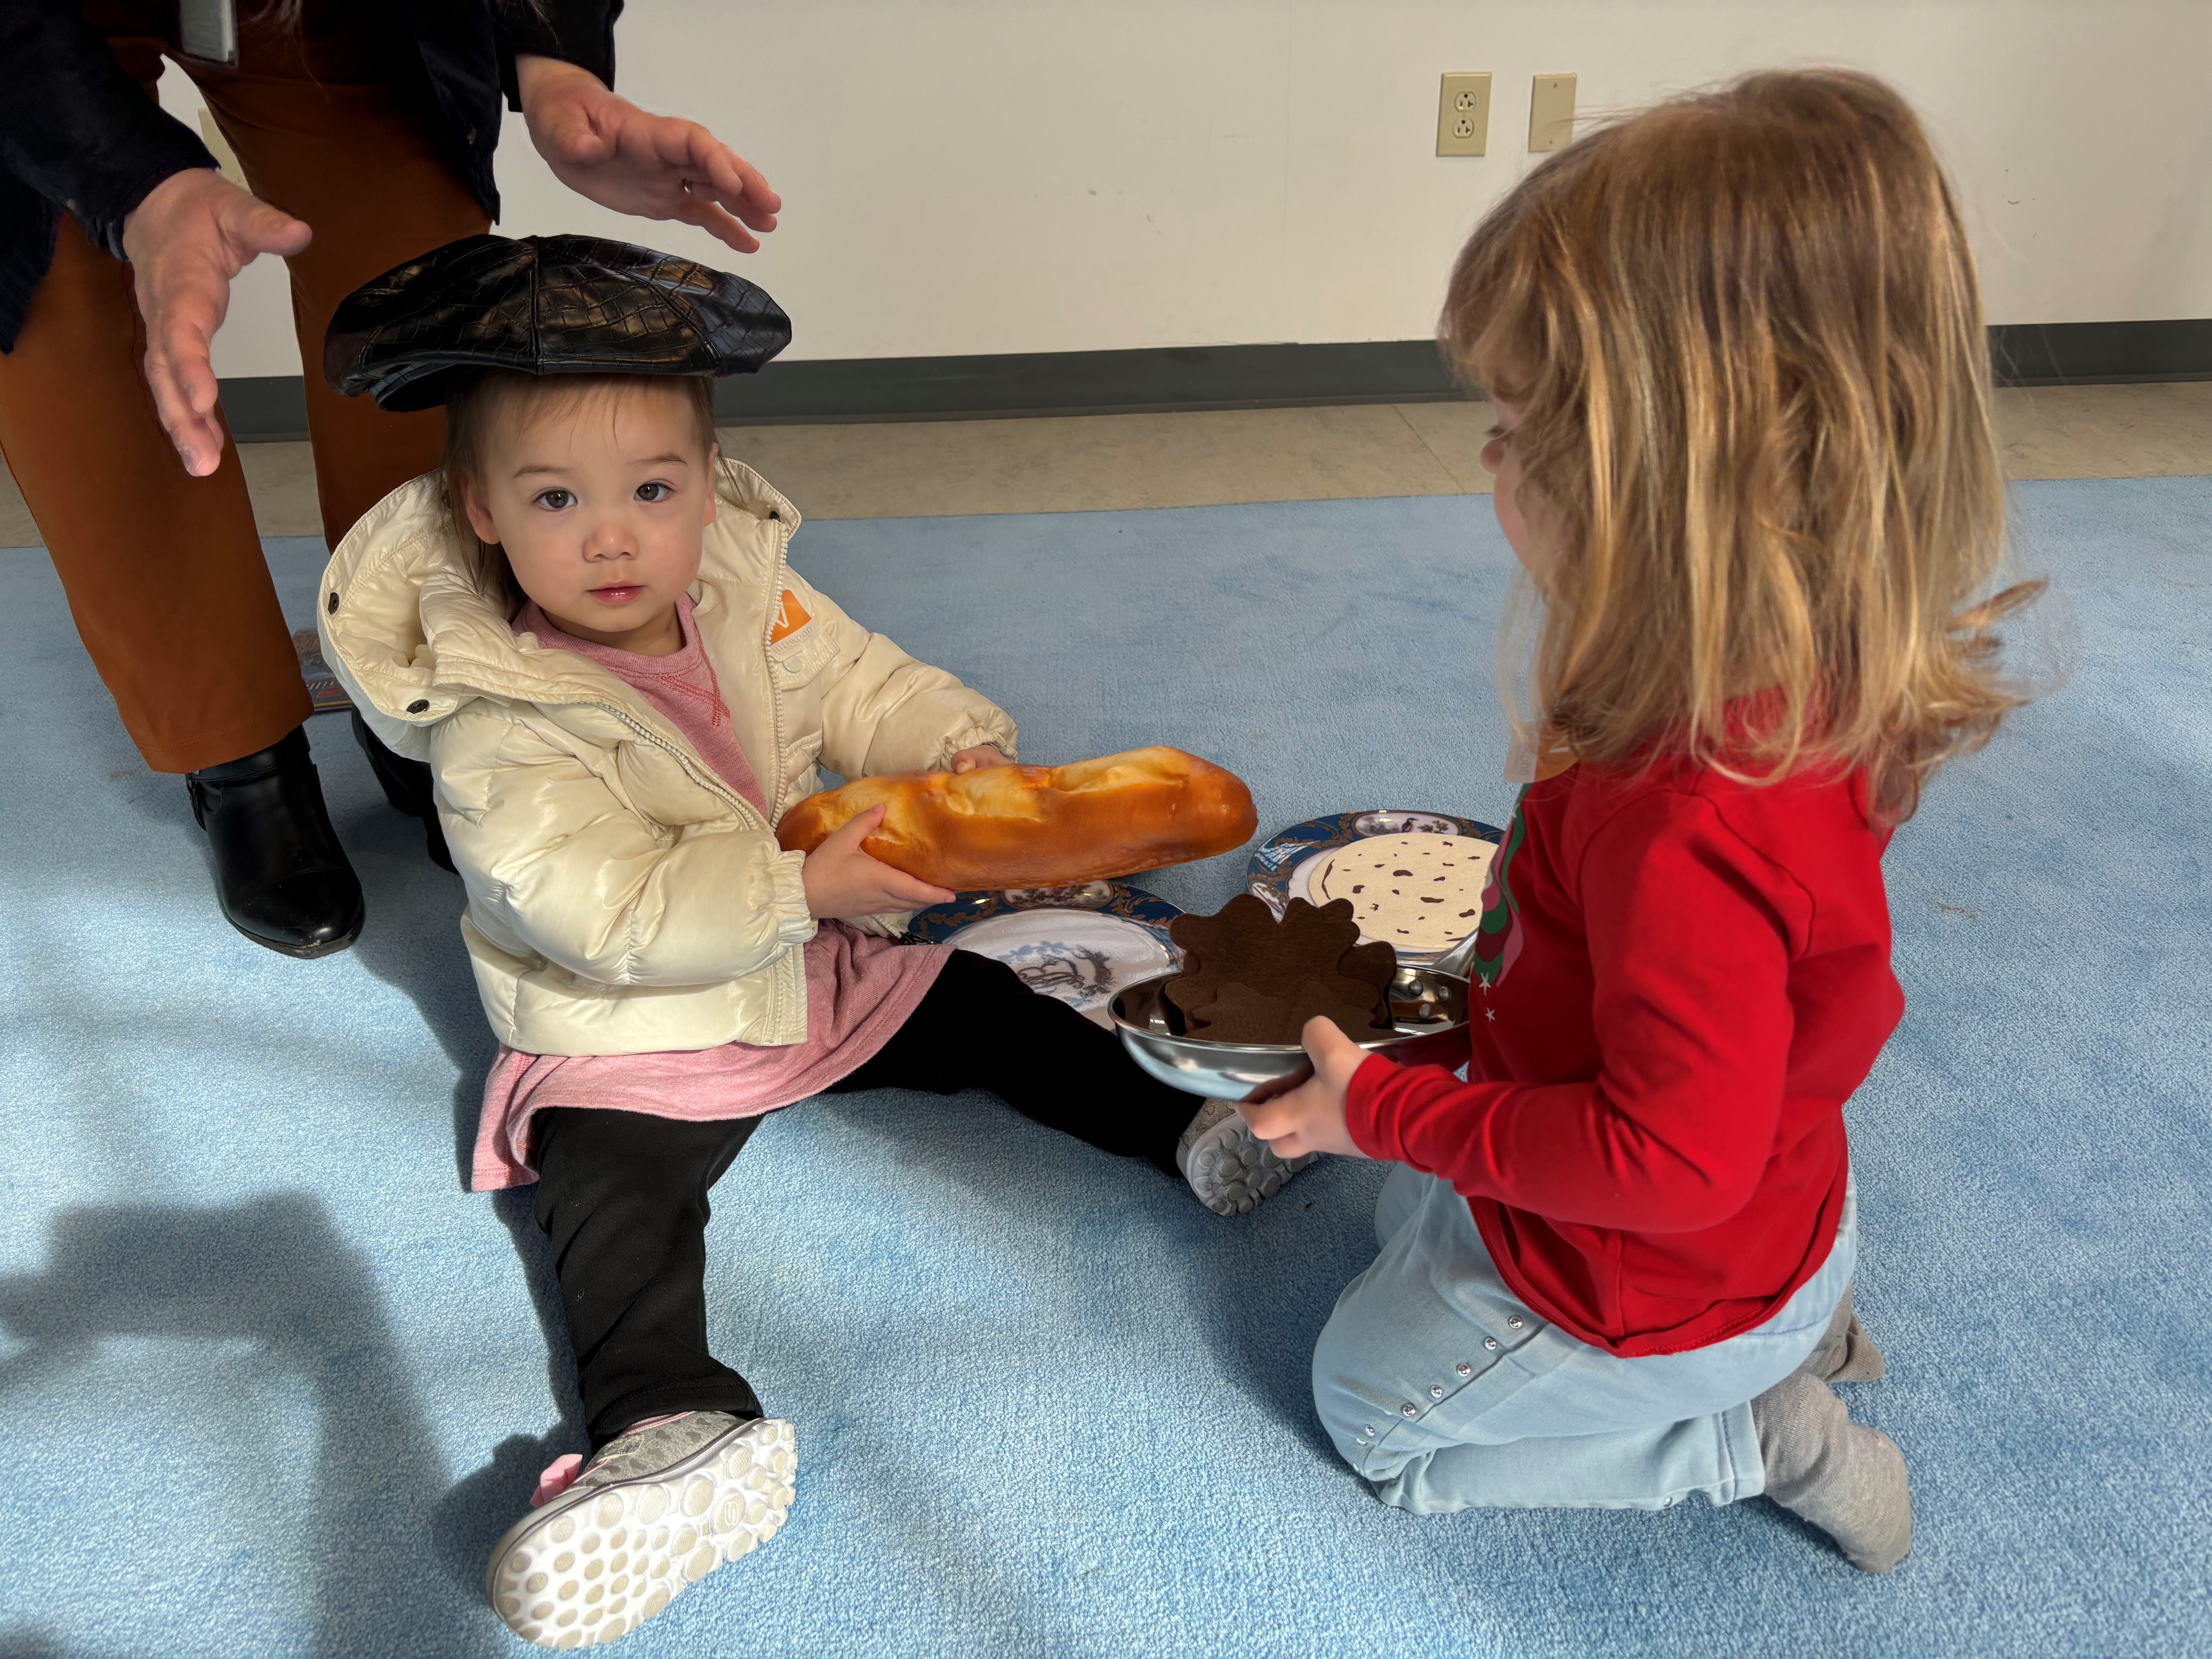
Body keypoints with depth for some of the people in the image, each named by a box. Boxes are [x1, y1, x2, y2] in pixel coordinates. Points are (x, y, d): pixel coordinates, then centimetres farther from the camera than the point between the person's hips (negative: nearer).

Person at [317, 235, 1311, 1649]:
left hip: (820, 968, 5)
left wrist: (966, 750, -21)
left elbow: (865, 686, 0)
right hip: (633, 1046, -4)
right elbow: (612, 916, -32)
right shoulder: (497, 739, -25)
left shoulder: (753, 594, -7)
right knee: (618, 1214, -23)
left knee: (993, 1015, 2)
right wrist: (805, 884, -41)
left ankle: (1182, 1124, 11)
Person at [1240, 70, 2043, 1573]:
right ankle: (1793, 1328, 22)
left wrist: (1384, 1107, -24)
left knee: (1375, 1402, 17)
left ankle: (1753, 1439, 14)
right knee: (1418, 1222, 33)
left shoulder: (1692, 830, -44)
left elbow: (1666, 1159, -33)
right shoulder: (1831, 685, -16)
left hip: (1658, 1294, -8)